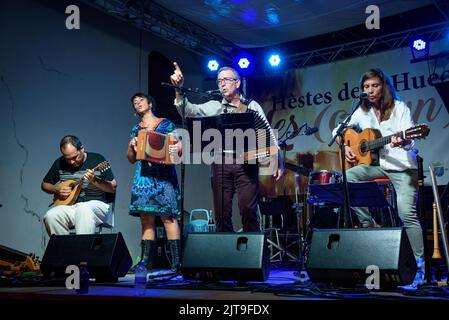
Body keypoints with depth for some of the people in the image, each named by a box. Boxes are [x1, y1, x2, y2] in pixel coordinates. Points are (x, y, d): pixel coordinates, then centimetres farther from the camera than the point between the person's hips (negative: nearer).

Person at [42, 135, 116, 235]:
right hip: (70, 205, 4)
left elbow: (113, 188, -4)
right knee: (50, 216, -26)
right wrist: (57, 190, 0)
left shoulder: (97, 160, -2)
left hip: (97, 204, -4)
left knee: (84, 210, -38)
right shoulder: (60, 163, 8)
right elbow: (45, 184, 20)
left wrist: (94, 181, -20)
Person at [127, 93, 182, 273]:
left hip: (164, 175, -4)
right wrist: (132, 146, 0)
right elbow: (131, 159, 19)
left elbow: (179, 146, 6)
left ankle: (176, 263, -12)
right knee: (146, 219, 0)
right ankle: (146, 262, 2)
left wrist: (177, 149, -16)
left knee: (168, 217, -11)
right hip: (144, 176, 4)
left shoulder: (166, 124, 10)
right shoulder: (136, 129, 20)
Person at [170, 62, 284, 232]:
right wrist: (179, 89, -13)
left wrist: (278, 161, 0)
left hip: (246, 163, -2)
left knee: (248, 209, -10)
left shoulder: (252, 106, 13)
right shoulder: (213, 107, 16)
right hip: (221, 164, 2)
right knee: (221, 212, 1)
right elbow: (188, 110, 2)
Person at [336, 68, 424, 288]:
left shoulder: (400, 108, -4)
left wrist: (402, 141, -36)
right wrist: (346, 147, 0)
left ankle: (421, 264, -7)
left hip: (402, 166, -4)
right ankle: (368, 225, -8)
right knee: (348, 177, -22)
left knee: (407, 213, -16)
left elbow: (409, 140, -13)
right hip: (376, 164, 5)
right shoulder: (362, 112, 9)